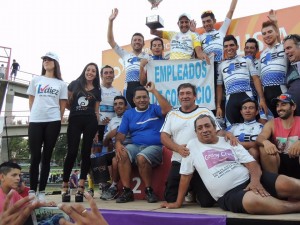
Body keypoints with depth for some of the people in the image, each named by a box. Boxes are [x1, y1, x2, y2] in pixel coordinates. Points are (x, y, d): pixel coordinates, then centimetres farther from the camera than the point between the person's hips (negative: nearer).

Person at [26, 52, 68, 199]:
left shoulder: (61, 84, 13)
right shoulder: (36, 80, 14)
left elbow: (63, 104, 10)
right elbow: (31, 100, 13)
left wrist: (59, 118, 0)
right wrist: (35, 114, 3)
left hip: (53, 121, 0)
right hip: (35, 121, 0)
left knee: (47, 156, 2)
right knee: (35, 156, -4)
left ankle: (42, 191, 7)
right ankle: (32, 190, 4)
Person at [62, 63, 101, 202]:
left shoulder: (97, 91, 15)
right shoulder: (74, 84, 10)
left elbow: (96, 111, 14)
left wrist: (97, 129, 7)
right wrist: (75, 110, -4)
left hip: (90, 122, 2)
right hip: (74, 120, -2)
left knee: (86, 152, -1)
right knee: (72, 152, -7)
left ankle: (81, 187, 2)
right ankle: (65, 187, 2)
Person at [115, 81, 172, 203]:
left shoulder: (154, 109, 7)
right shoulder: (128, 114, 17)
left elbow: (167, 109, -15)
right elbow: (121, 133, 10)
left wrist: (154, 91, -10)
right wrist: (118, 143, -14)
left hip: (154, 146, -3)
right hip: (135, 146, 3)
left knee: (141, 157, -34)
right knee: (122, 155, -28)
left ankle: (149, 190, -13)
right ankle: (127, 191, -20)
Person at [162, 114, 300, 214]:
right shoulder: (192, 146, 9)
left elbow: (251, 163, 6)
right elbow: (185, 175, 12)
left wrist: (255, 180, -16)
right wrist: (178, 203, 12)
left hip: (249, 180, 3)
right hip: (229, 195, -3)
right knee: (253, 201, -38)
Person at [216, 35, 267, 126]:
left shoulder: (246, 60, 13)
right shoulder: (221, 66, 18)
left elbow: (256, 79, 6)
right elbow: (219, 87, 19)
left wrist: (261, 99, -5)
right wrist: (218, 106, 11)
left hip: (247, 97, -1)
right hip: (230, 100, 2)